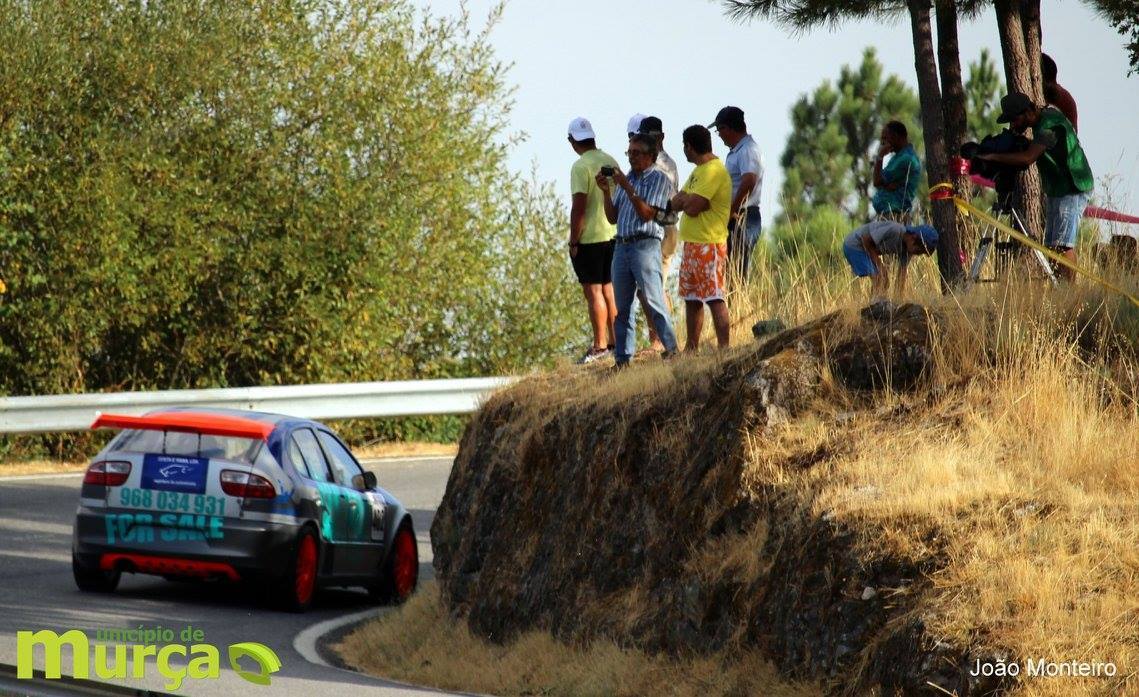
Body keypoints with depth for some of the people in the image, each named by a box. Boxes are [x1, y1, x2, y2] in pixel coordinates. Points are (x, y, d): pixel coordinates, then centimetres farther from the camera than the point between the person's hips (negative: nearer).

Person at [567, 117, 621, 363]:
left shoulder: (581, 167, -15)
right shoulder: (611, 162, 9)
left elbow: (579, 207, -18)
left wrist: (574, 242, -12)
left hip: (589, 238, -8)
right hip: (613, 234, 8)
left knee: (593, 291, -4)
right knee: (608, 289, 14)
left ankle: (600, 345, -4)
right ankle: (615, 341, 17)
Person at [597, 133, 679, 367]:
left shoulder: (658, 179, 0)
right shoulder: (627, 178, 20)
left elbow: (647, 214, -12)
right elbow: (612, 217, 17)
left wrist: (628, 188, -13)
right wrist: (605, 191, 4)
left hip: (645, 245, -7)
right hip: (621, 246, 7)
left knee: (653, 302, -13)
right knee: (622, 308, 6)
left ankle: (672, 349, -11)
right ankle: (623, 359, 8)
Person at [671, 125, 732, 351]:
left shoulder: (713, 171, -15)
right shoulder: (699, 171, 18)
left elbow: (692, 207, -21)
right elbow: (675, 203, 17)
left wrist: (684, 200, -1)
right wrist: (689, 201, -4)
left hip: (709, 245, -10)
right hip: (692, 243, 10)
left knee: (714, 298, -11)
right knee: (691, 298, 14)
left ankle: (723, 348, -13)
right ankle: (691, 348, 21)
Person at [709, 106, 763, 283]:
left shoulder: (747, 150, -15)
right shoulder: (736, 151, 19)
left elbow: (749, 180, -29)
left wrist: (732, 211, -23)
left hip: (742, 220, -10)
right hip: (734, 219, 10)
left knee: (737, 274, -11)